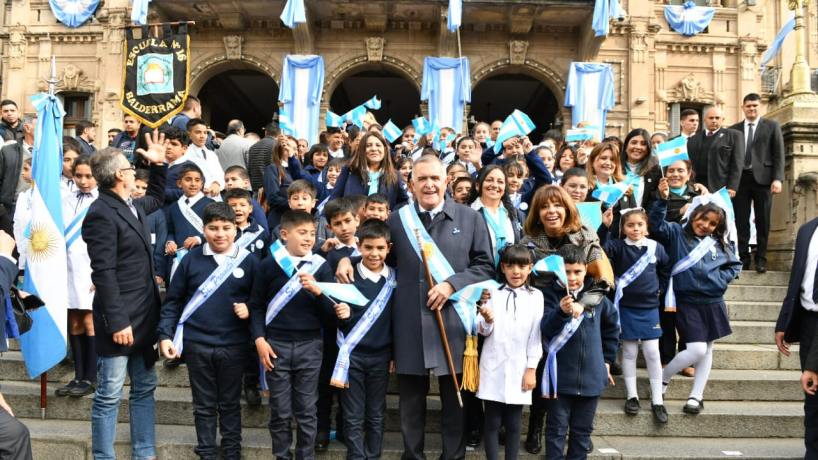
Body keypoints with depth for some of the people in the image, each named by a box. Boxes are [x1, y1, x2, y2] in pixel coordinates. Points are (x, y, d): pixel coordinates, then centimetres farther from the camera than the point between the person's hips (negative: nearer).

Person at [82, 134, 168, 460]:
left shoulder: (132, 206, 11)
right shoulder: (101, 213, -16)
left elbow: (156, 199, 37)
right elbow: (103, 273, -21)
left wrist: (159, 164, 24)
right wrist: (117, 321, -23)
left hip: (143, 316, 9)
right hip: (121, 320, -9)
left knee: (145, 388, 15)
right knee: (109, 396, 1)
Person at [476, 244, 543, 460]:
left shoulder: (536, 296, 1)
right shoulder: (493, 293, 2)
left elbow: (536, 335, 1)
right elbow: (484, 331, -1)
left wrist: (531, 368, -2)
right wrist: (487, 320, -22)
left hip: (519, 370, 0)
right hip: (493, 369, 0)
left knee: (513, 423, 8)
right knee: (492, 422, 5)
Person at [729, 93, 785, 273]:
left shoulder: (772, 126, 7)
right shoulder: (734, 129, 11)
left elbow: (779, 154, 2)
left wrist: (778, 178, -8)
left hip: (762, 178, -1)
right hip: (740, 179, 1)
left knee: (762, 221, 3)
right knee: (741, 221, 3)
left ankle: (761, 259, 11)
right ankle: (743, 258, 11)